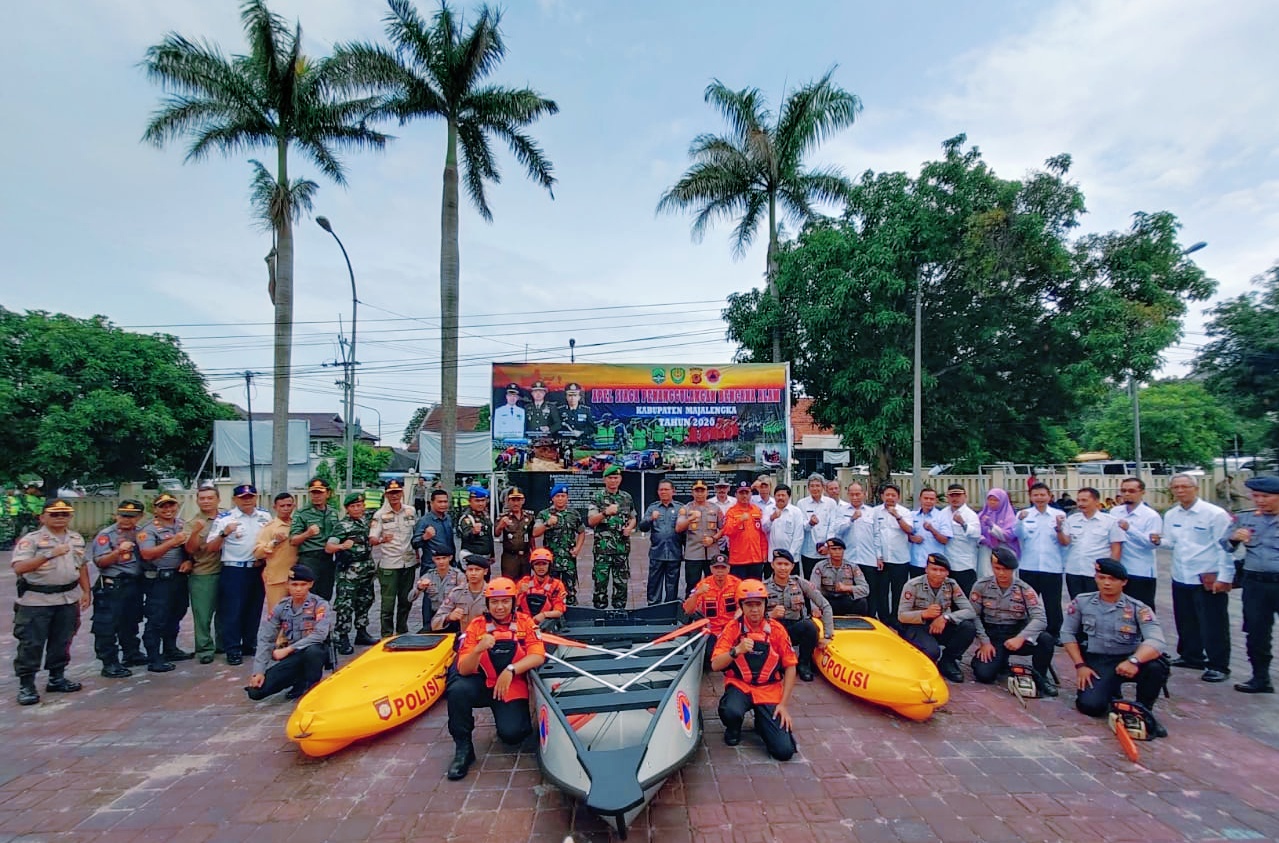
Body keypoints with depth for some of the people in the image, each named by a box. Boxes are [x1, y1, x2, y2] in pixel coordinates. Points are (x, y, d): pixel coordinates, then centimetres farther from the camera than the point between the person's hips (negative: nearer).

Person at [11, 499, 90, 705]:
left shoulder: (77, 539, 8)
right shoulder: (31, 539, -10)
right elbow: (19, 568, -21)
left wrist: (86, 591, 11)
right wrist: (49, 555, -31)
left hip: (69, 599, 5)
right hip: (36, 600, -5)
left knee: (62, 642, 13)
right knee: (31, 644, 1)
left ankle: (57, 678, 25)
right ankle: (26, 685, 11)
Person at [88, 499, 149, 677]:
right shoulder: (106, 534, -7)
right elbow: (100, 562, -12)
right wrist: (119, 551, -27)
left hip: (135, 584, 5)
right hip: (111, 586, -5)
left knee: (131, 622, 18)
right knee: (107, 626, -1)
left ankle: (131, 654, 32)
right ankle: (109, 663, 6)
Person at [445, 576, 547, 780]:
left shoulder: (525, 622, -6)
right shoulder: (476, 626, -7)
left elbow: (538, 656, -16)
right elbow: (463, 670, -13)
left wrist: (510, 670, -30)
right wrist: (478, 650, -34)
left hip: (512, 686, -1)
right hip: (481, 684, 1)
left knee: (511, 734, -22)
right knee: (458, 690, -30)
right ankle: (463, 748, -10)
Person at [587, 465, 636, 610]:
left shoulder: (627, 497, 10)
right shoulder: (597, 497, -1)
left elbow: (633, 518, 20)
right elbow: (591, 521, -10)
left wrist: (630, 527, -2)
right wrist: (605, 513, -26)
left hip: (622, 547, 3)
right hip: (602, 547, -3)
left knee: (621, 582, 9)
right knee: (600, 581, 1)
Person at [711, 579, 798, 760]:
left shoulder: (777, 630, -4)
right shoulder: (733, 628, -7)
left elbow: (790, 667, 1)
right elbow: (715, 665, -14)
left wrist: (784, 704, -5)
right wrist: (736, 650, -32)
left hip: (769, 691, 1)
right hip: (739, 686, -1)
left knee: (784, 751, -13)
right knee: (730, 712, -36)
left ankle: (762, 724, 21)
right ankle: (733, 730, 4)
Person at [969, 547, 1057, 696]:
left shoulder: (1025, 589, -6)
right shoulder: (981, 585, -4)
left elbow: (1040, 619, -17)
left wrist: (1020, 638, -31)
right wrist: (984, 642, -13)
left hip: (1017, 634, 0)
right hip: (991, 635, 0)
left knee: (1046, 639, -31)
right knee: (984, 674, -23)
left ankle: (1040, 676, -2)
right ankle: (1001, 662, 16)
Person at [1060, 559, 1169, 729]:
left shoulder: (1138, 608, -9)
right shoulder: (1082, 602, -2)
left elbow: (1156, 641, -25)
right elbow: (1067, 633, 4)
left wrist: (1134, 660, -43)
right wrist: (1080, 665, -6)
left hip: (1127, 661, 0)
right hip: (1097, 662, 1)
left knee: (1157, 664, -34)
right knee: (1091, 705, -22)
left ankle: (1143, 710, -5)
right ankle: (1112, 691, 18)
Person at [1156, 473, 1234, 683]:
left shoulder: (1215, 514, -11)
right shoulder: (1170, 515, 7)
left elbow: (1225, 547, -11)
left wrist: (1225, 577, -14)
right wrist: (1159, 541, -7)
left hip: (1209, 580, -6)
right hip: (1181, 578, 6)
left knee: (1213, 625, 2)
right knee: (1185, 622, 17)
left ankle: (1218, 665, 14)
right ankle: (1191, 656, 32)